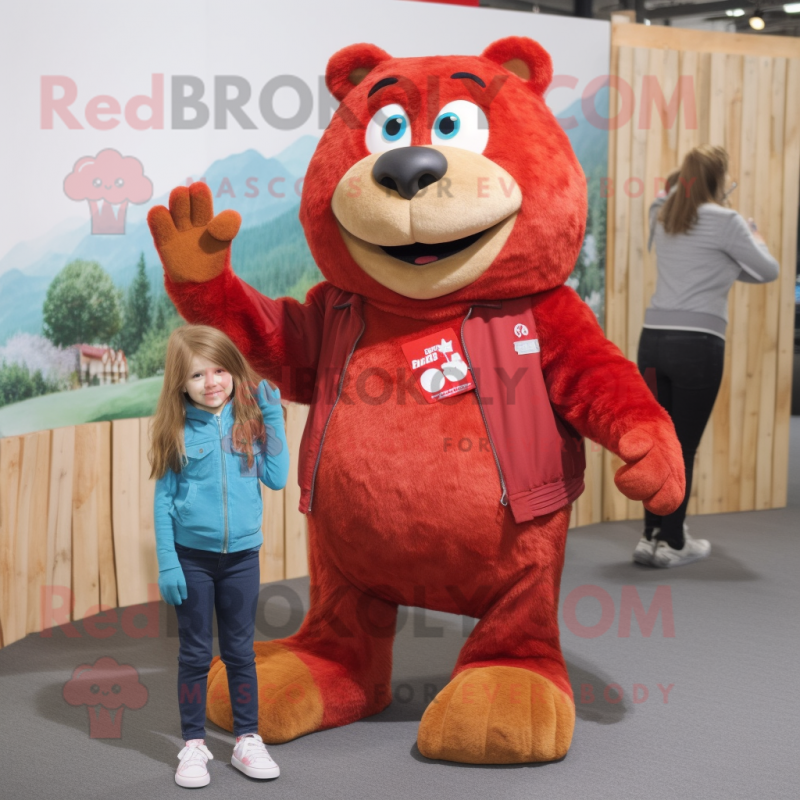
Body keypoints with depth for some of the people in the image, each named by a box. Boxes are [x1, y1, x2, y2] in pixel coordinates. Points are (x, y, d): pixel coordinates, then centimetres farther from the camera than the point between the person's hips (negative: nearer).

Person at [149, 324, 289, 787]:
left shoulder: (249, 422, -2)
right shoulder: (178, 431, -6)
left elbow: (277, 479, -10)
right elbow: (163, 499, -3)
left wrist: (273, 417, -13)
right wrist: (167, 563, -7)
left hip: (242, 555, 1)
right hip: (192, 556, -1)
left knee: (241, 651, 11)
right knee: (195, 653, 9)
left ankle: (248, 741, 22)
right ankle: (194, 745, 19)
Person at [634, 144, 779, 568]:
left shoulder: (662, 217, 13)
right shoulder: (725, 221, -4)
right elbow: (769, 272, 6)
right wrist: (755, 239, 23)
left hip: (654, 338, 6)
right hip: (697, 343, -6)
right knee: (684, 446, 1)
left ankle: (652, 535, 15)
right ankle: (672, 544, 8)